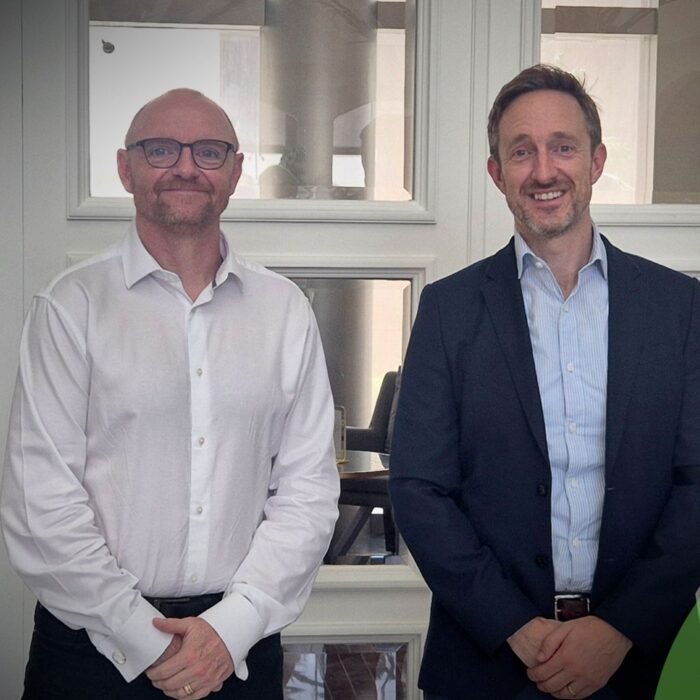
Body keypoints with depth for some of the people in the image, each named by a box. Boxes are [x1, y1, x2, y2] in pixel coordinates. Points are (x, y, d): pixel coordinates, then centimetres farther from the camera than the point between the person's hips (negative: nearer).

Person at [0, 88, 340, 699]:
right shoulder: (71, 306, -4)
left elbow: (309, 488, 1)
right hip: (94, 644, -2)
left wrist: (231, 626, -10)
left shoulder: (285, 309, 4)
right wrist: (145, 639, -12)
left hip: (242, 643, 2)